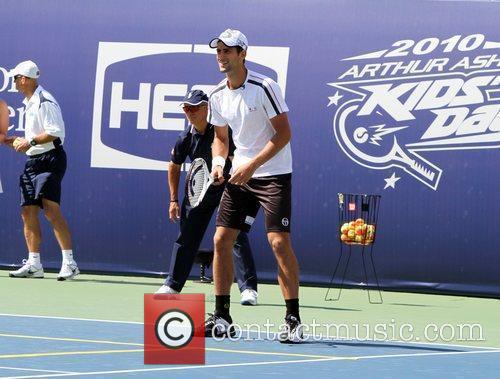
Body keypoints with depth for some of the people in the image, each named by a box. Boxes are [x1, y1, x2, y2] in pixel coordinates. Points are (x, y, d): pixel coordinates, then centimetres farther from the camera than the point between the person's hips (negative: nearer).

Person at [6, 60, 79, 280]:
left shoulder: (45, 102, -11)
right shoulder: (29, 103, 20)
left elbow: (55, 132, -19)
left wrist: (30, 142, -17)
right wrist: (19, 142, 17)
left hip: (49, 160, -10)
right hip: (33, 161, 10)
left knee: (51, 209, -17)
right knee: (28, 211, 5)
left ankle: (69, 263, -17)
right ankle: (33, 264, 9)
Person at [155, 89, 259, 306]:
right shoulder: (186, 138, -6)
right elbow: (174, 166, 9)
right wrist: (174, 200, 9)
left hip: (227, 188, -4)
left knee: (236, 237, -14)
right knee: (186, 238, 9)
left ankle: (248, 289, -13)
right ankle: (172, 285, 22)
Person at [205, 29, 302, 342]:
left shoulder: (265, 87, -15)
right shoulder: (218, 96, 5)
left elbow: (284, 133, -15)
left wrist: (252, 165, -21)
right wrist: (218, 161, -4)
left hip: (273, 173, -7)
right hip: (240, 176, 7)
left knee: (279, 241, -15)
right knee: (221, 240, 1)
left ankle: (293, 319, -9)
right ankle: (222, 317, 8)